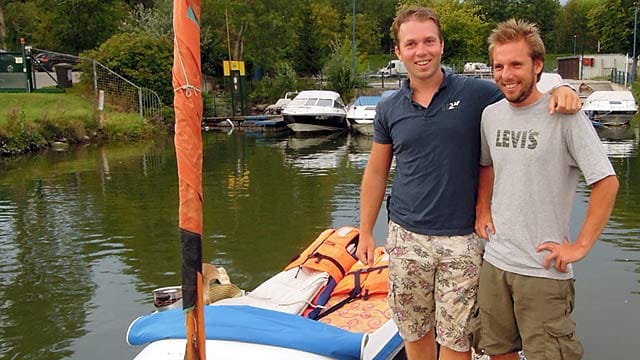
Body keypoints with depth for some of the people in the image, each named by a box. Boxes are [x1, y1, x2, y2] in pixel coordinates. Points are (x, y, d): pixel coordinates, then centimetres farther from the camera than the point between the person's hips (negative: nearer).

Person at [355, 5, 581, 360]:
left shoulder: (476, 93, -5)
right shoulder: (388, 108, 3)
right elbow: (376, 173, 10)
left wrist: (560, 91, -19)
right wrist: (365, 232, 9)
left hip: (461, 240, -2)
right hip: (406, 238, 2)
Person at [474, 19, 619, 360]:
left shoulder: (564, 117, -13)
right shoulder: (490, 115, 5)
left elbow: (607, 183, -12)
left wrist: (580, 246, -12)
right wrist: (482, 210, 9)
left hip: (544, 270, -5)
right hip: (494, 261, 6)